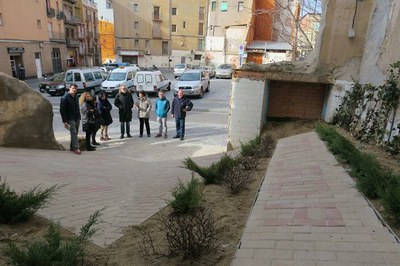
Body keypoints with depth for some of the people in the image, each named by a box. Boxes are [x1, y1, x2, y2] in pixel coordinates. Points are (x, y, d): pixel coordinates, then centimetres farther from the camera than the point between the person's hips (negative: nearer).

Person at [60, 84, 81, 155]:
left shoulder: (76, 97, 13)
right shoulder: (65, 98, -10)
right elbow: (62, 110, -12)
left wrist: (79, 117, 14)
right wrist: (65, 121, -16)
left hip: (77, 119, 7)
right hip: (70, 119, -7)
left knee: (75, 133, 11)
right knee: (74, 133, -12)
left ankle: (72, 147, 22)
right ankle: (76, 148, -11)